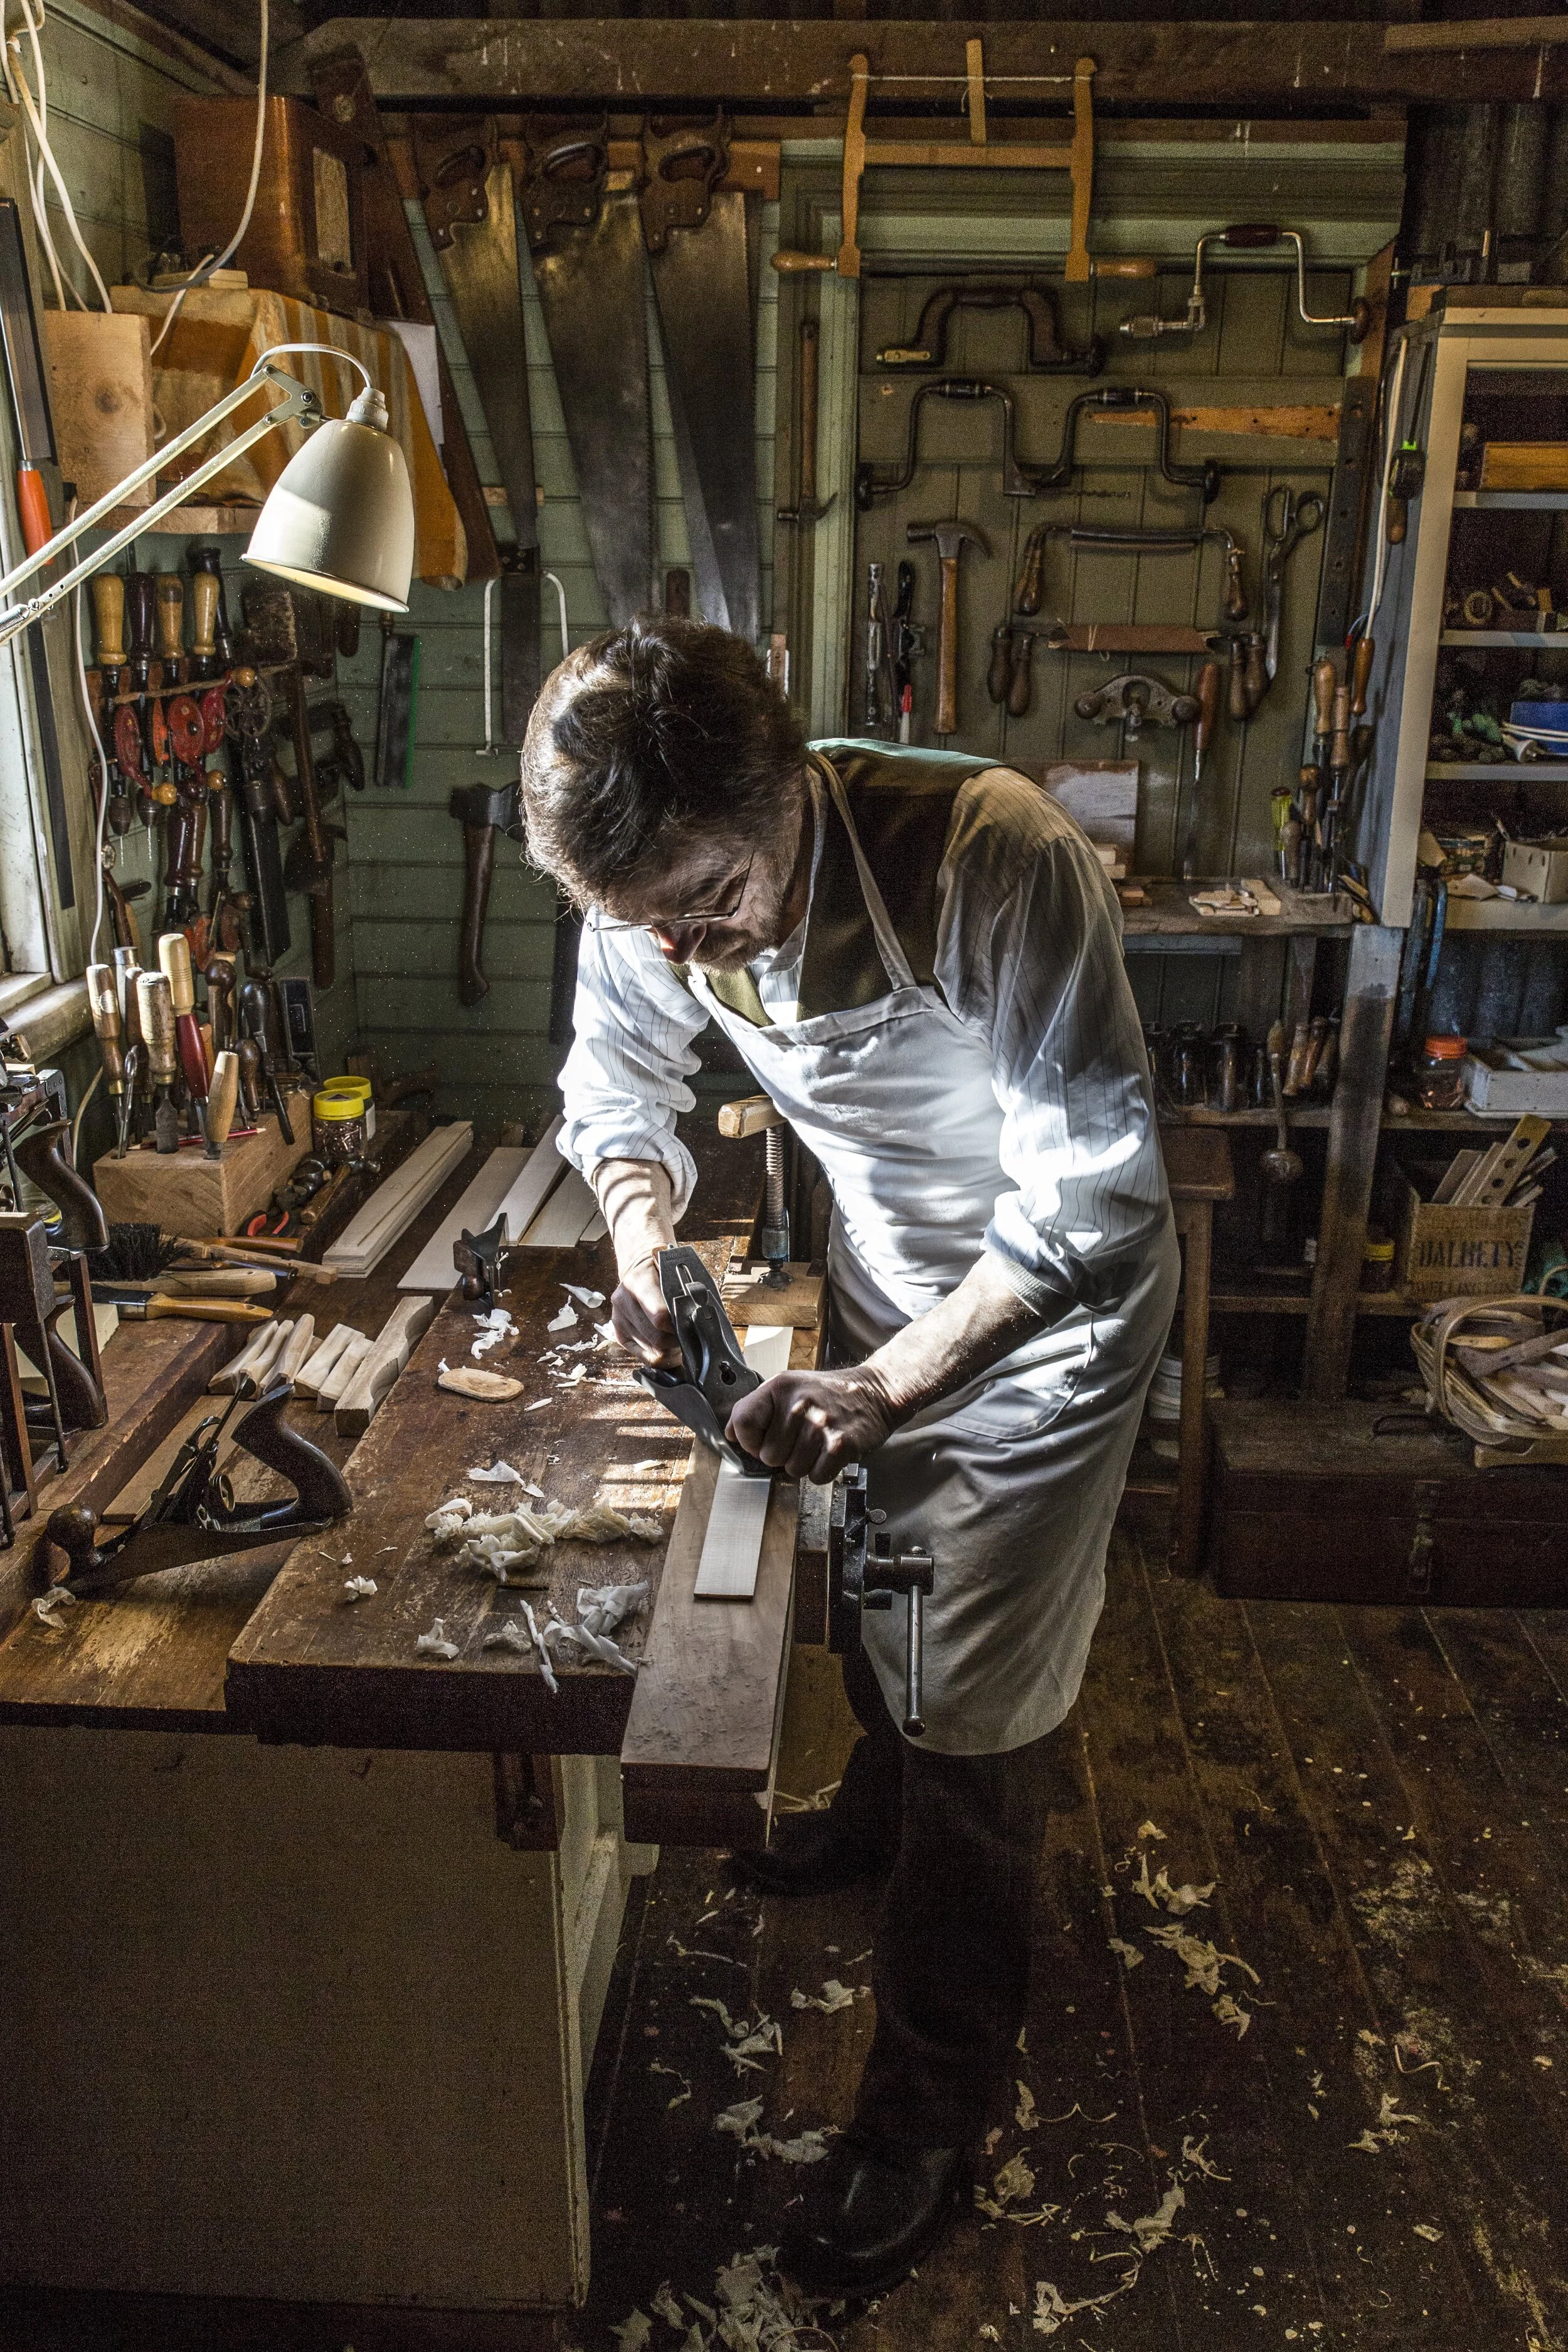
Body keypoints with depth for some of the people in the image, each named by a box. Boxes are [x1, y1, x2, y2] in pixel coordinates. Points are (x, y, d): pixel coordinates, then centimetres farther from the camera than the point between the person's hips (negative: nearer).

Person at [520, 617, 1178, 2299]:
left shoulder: (996, 860, -37)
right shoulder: (656, 897, -19)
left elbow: (1093, 1193, -34)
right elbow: (617, 1085, -1)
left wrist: (890, 1381, -39)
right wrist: (640, 1227, -21)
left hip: (1052, 1299, -6)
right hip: (886, 1276, 6)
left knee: (975, 1707, 1)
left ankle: (931, 2111, 21)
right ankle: (884, 1801, 60)